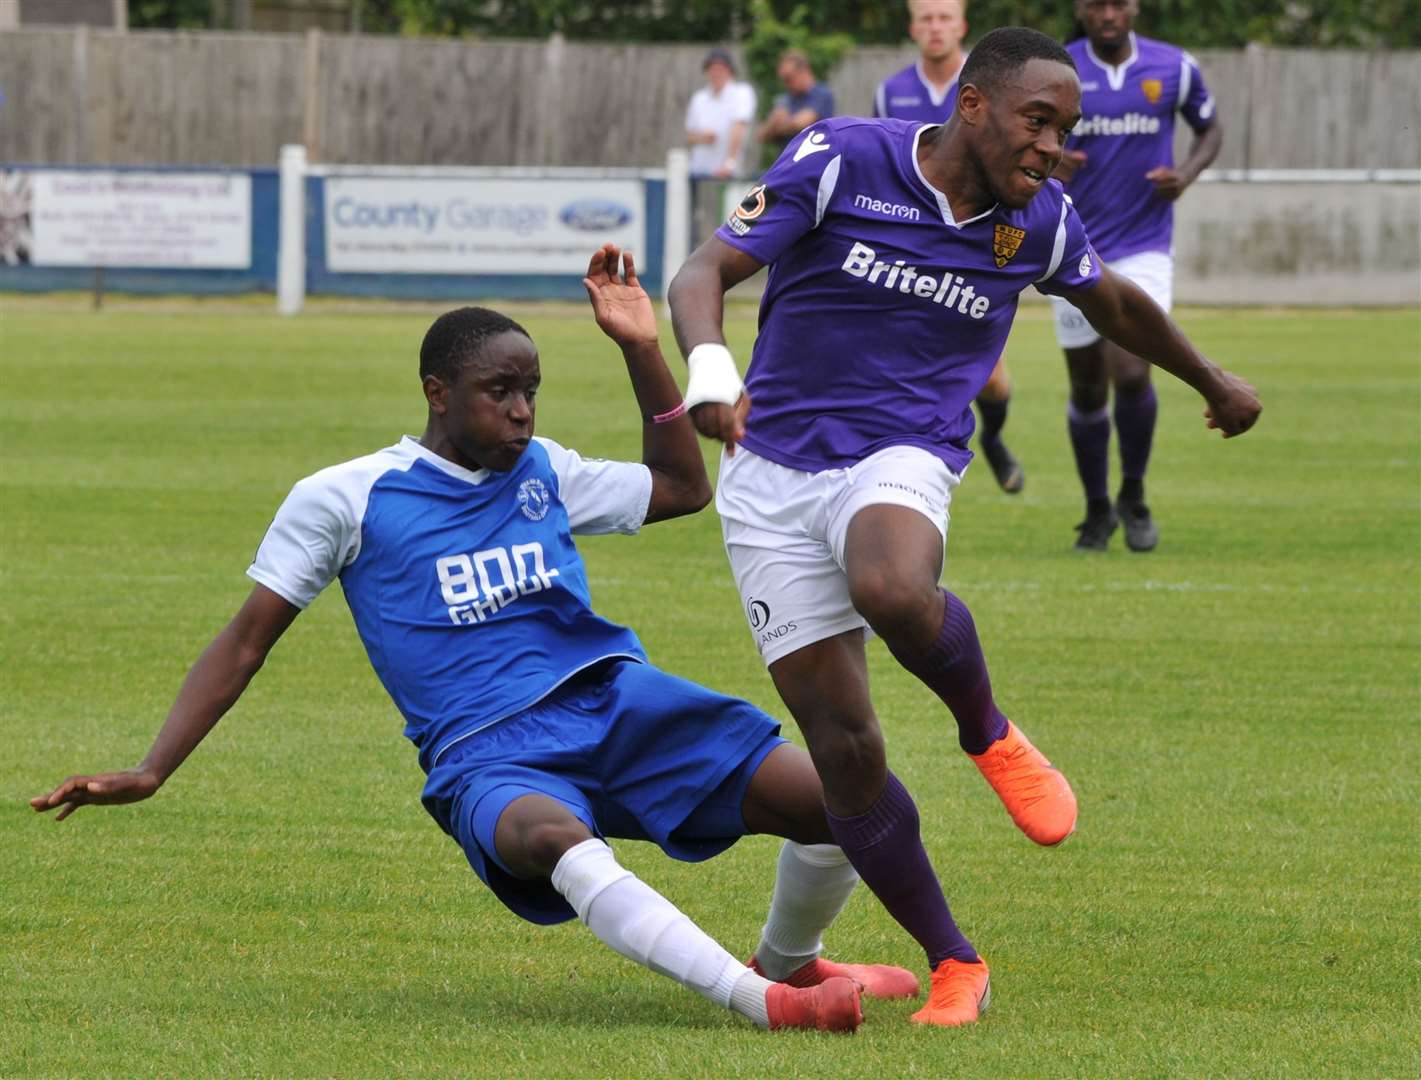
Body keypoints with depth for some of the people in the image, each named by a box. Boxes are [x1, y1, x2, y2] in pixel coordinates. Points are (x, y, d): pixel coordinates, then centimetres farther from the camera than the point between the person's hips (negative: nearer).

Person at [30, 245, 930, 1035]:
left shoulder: (544, 472, 19)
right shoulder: (343, 499, 6)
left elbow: (684, 488, 29)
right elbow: (248, 640, 8)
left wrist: (641, 347, 17)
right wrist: (151, 772, 0)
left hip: (617, 701, 5)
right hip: (488, 756, -5)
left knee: (841, 805, -13)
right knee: (554, 839, -44)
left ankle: (788, 963, 19)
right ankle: (764, 1004, -48)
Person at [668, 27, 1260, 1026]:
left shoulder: (1040, 220, 2)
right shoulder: (843, 160, -9)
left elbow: (1118, 304, 24)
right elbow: (705, 272, -14)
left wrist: (1213, 383, 39)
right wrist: (710, 369, -35)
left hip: (901, 463, 1)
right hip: (773, 471, 0)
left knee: (893, 592, -38)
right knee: (844, 750, -6)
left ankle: (989, 733, -6)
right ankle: (953, 964, 10)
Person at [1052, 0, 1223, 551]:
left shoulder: (1174, 68, -1)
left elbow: (1210, 128, 15)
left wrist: (1186, 174, -6)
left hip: (1144, 249, -1)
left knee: (1131, 374, -17)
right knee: (1088, 390, 5)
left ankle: (1134, 495, 7)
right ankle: (1097, 512, 24)